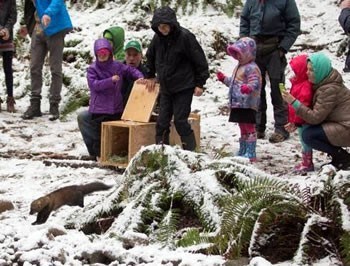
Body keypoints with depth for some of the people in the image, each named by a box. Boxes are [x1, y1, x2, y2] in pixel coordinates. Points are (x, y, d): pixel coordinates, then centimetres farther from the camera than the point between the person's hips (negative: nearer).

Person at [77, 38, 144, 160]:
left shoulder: (117, 66, 4)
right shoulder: (92, 69, -5)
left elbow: (131, 70, 16)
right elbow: (93, 85, -16)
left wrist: (140, 77, -3)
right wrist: (111, 80, -24)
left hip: (116, 108, 3)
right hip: (99, 109, -3)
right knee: (99, 132, 3)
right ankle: (98, 154, 17)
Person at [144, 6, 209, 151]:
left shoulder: (185, 37, -17)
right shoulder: (158, 38, 0)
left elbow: (200, 60, -12)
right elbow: (150, 56, 20)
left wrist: (200, 83, -10)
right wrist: (150, 76, 24)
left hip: (184, 87, -6)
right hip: (165, 87, 6)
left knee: (180, 120, -6)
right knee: (162, 122, 4)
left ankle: (190, 150, 6)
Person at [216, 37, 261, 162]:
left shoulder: (251, 68, -14)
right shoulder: (239, 67, 19)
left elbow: (255, 83, -27)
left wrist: (248, 88, -46)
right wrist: (224, 79, 33)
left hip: (248, 105, -10)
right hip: (238, 104, 10)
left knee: (249, 128, -5)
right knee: (243, 129, 18)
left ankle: (251, 154, -2)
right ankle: (242, 151, 27)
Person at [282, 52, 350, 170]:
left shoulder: (329, 90, -22)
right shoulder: (323, 83, 8)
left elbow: (315, 117, -22)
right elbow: (317, 112, 10)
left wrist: (293, 102, -24)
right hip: (340, 124, 10)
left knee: (308, 135, -16)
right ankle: (338, 157, 13)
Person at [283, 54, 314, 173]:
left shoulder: (306, 86, -25)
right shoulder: (298, 82, 9)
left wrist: (296, 122, -23)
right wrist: (292, 121, 20)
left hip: (303, 122, -10)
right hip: (299, 121, 10)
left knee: (305, 141, -1)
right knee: (304, 141, 17)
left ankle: (307, 164, 9)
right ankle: (306, 162, 27)